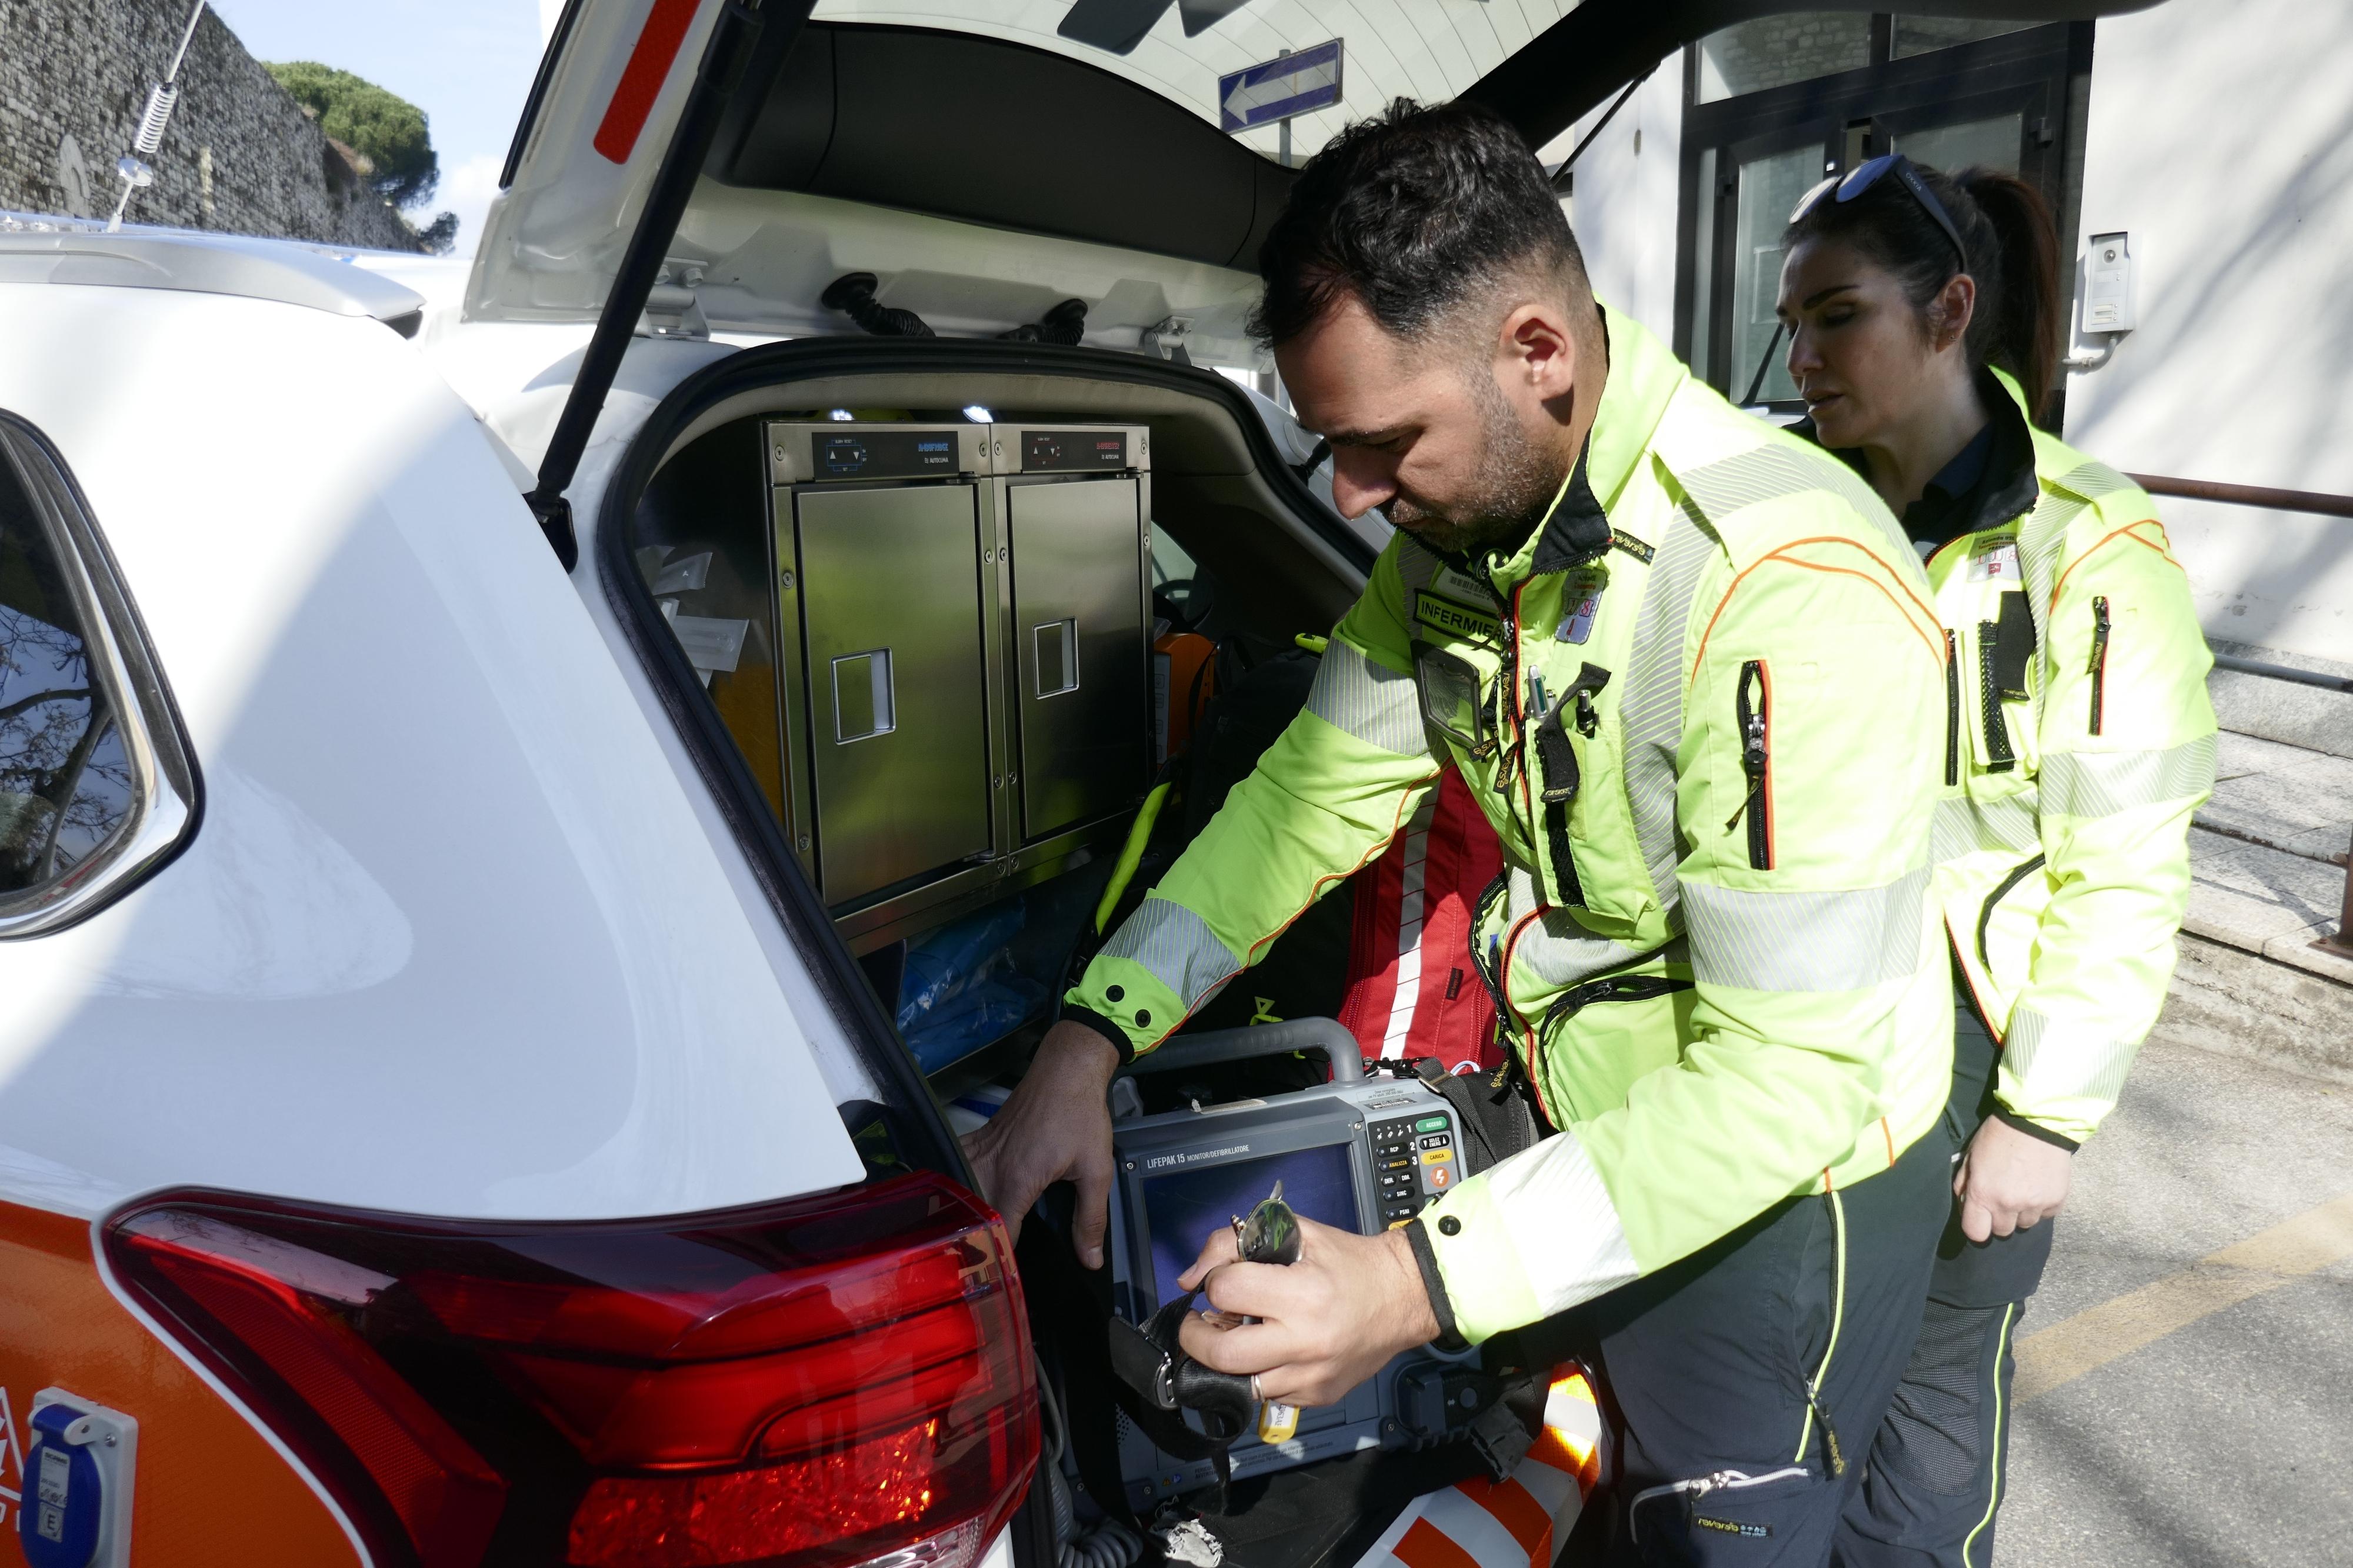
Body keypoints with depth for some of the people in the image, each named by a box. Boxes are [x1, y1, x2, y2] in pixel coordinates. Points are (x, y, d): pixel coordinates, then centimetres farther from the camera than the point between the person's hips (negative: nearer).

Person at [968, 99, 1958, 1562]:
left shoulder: (1793, 591, -34)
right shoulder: (1460, 524, -9)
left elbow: (1791, 1074, -32)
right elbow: (1318, 787, -1)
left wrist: (1422, 1284, -36)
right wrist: (1085, 1045, -9)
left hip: (1781, 1185, -6)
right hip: (1589, 1115, 7)